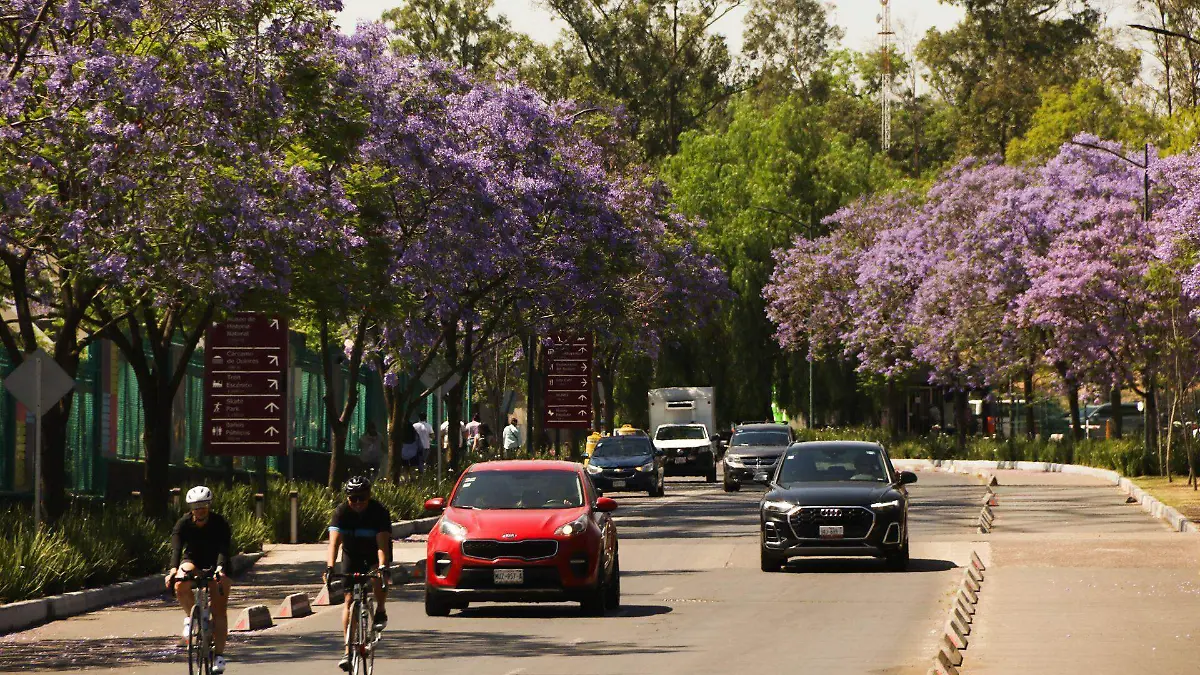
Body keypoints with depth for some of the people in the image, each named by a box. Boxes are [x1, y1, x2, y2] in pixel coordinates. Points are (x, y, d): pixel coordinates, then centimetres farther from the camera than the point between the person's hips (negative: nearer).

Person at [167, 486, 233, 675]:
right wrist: (173, 570, -50)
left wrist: (220, 568, -53)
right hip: (192, 561, 1)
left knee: (219, 609, -12)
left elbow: (224, 550, -33)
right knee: (181, 586, -33)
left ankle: (219, 654, -7)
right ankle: (190, 615, -5)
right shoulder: (183, 524, -19)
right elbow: (176, 548, -32)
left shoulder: (220, 524, -21)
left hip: (215, 565, -1)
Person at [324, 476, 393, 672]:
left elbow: (382, 544, -35)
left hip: (375, 554, -2)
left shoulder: (380, 512, -26)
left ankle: (381, 611, -2)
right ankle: (348, 650, -7)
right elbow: (334, 542, -31)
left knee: (378, 579, -33)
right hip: (352, 554, 2)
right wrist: (329, 568, -45)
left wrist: (382, 567, -50)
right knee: (349, 600, -9)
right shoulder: (341, 511, -22)